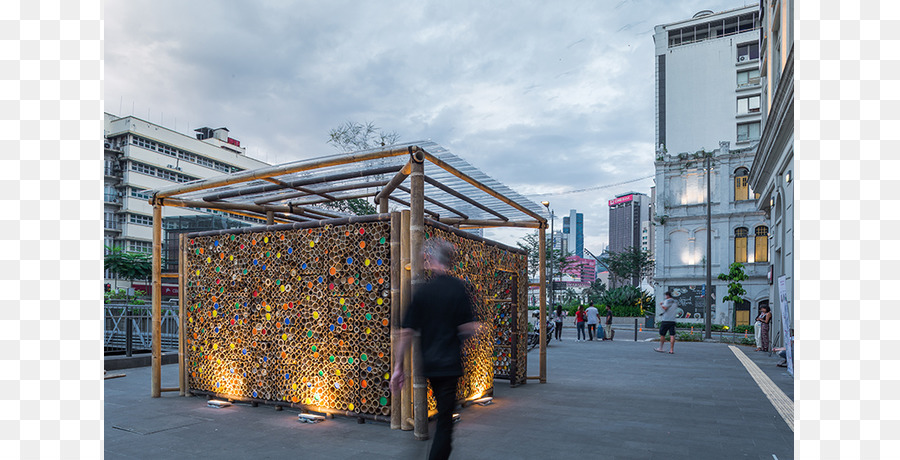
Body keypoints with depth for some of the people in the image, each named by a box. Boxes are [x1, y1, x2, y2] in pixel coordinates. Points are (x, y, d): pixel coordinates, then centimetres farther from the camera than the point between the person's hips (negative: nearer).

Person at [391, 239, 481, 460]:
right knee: (445, 423, 1)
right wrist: (476, 328, 12)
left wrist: (398, 367, 4)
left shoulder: (421, 291, 0)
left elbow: (406, 332, -2)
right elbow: (468, 328, -12)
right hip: (449, 364, -4)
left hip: (428, 365, 4)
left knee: (443, 415, 25)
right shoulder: (458, 287, -8)